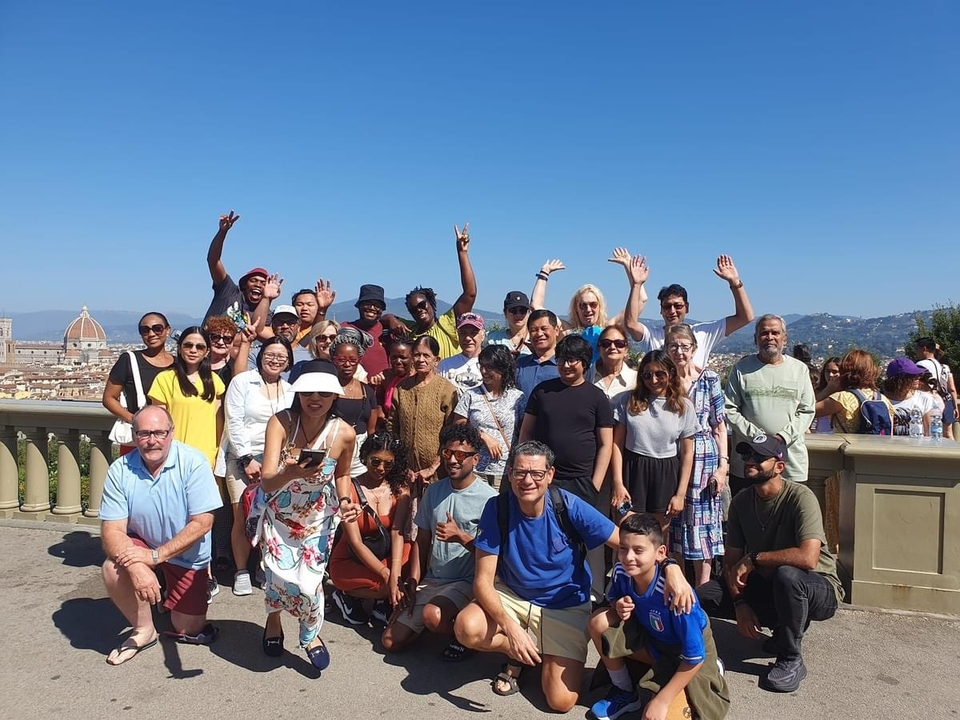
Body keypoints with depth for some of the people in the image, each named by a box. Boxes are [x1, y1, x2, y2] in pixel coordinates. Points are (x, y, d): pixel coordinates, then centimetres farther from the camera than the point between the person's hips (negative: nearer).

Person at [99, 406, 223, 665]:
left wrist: (156, 555, -30)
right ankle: (144, 631, -4)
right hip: (141, 545, 2)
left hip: (187, 555, -1)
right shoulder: (120, 470, -17)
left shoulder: (193, 462, -24)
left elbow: (202, 523, -24)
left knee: (188, 629, 1)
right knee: (113, 569, -31)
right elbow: (112, 530, -19)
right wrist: (136, 569, -36)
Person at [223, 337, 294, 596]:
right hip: (242, 459, -3)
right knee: (243, 517, -7)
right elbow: (234, 423, -6)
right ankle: (241, 572, 10)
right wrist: (248, 459, -9)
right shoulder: (242, 381, -1)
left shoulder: (290, 390, 10)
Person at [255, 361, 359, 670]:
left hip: (318, 519, 1)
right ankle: (274, 618, 27)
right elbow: (266, 482, -32)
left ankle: (310, 635, 30)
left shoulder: (344, 433, -19)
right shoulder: (280, 422, -25)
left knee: (309, 581, -4)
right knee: (280, 575, -11)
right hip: (279, 516, -1)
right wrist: (291, 474, -52)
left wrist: (345, 501, -16)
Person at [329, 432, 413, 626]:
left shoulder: (400, 489, -4)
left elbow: (397, 533, -16)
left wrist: (395, 573, -32)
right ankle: (349, 596, -2)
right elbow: (355, 542, -20)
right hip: (350, 562, -4)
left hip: (386, 555, 4)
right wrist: (387, 575, -29)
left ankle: (383, 600, -4)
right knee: (393, 587, -31)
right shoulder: (350, 489, -14)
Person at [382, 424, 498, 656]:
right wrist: (412, 583, 1)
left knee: (432, 615, -36)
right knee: (390, 641, 2)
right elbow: (422, 541, 9)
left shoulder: (488, 498, -14)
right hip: (430, 581, 6)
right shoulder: (433, 491, 4)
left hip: (465, 583, -6)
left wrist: (459, 536, -26)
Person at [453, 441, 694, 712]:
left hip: (565, 608, -1)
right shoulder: (497, 508, -18)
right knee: (466, 628, -29)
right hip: (511, 597, 1)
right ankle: (516, 655, 5)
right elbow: (483, 579, -18)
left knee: (562, 701, -14)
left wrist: (671, 567, -37)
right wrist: (510, 627, -34)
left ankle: (533, 652, 18)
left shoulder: (569, 506, -20)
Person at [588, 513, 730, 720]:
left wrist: (661, 701, -25)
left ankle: (710, 671, 11)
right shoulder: (621, 571, -23)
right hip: (651, 635, 5)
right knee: (599, 622, -18)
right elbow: (613, 598, 3)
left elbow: (694, 657, -29)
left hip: (685, 650, -4)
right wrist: (619, 606, -23)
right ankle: (625, 692, 5)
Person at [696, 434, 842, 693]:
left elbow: (808, 557, -37)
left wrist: (753, 559, -26)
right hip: (768, 585, 6)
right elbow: (731, 561, -1)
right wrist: (740, 603, -16)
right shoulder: (741, 501, -3)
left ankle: (790, 661, -15)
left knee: (786, 575, -40)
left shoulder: (800, 497, -23)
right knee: (703, 596, -11)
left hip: (820, 591, -6)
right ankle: (788, 626, 8)